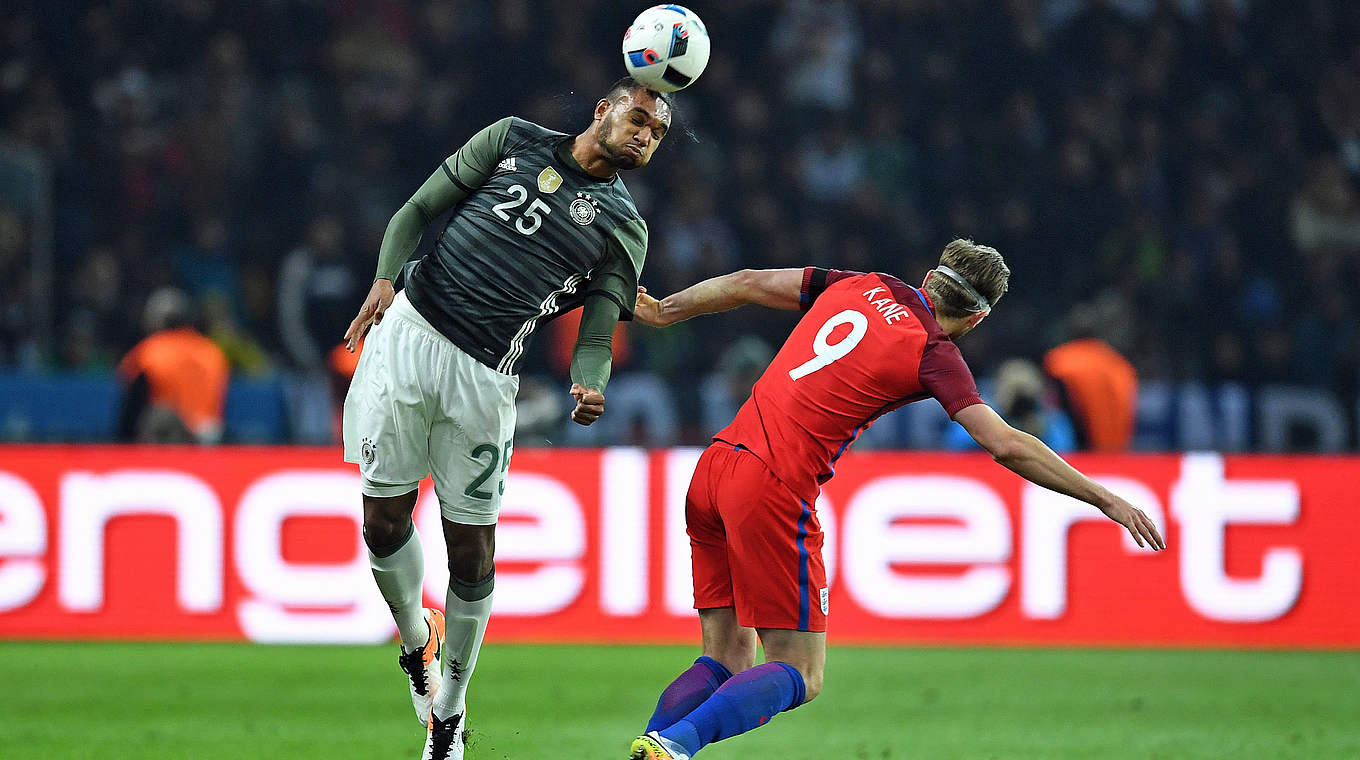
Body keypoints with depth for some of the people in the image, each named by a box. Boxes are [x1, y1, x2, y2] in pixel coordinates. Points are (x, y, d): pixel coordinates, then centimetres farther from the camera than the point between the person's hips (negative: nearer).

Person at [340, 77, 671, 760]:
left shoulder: (623, 229, 11)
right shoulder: (516, 142, 11)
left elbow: (597, 337, 3)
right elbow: (420, 208, 10)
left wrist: (588, 387, -20)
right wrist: (385, 279, -7)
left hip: (483, 376, 0)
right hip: (408, 332, 0)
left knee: (471, 550, 0)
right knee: (384, 522, -1)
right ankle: (415, 638, 28)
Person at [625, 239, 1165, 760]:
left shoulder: (863, 288, 15)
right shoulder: (933, 352, -4)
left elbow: (746, 283, 23)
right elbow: (1005, 445, -12)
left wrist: (659, 312, 39)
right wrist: (1106, 500, -7)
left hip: (714, 465, 7)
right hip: (772, 489, -7)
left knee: (727, 661, 13)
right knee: (799, 676, -2)